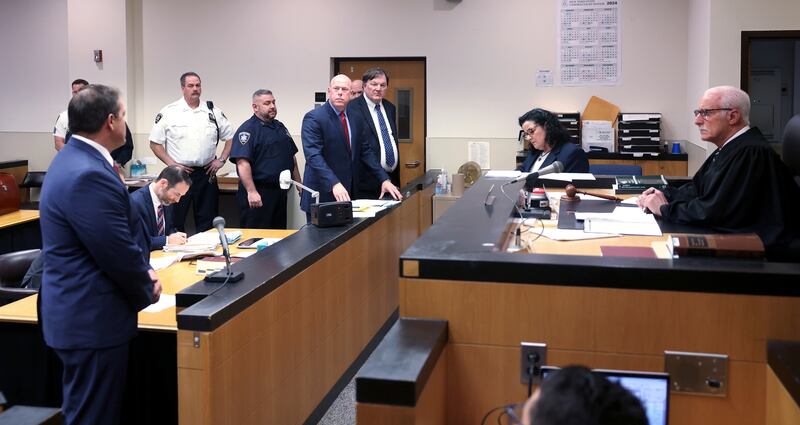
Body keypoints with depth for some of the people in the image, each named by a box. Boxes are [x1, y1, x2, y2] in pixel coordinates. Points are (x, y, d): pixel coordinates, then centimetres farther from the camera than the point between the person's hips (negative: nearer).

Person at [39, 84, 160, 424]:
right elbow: (119, 253, -22)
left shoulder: (75, 158, 9)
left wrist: (141, 272, 5)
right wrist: (147, 291, -5)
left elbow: (118, 236, 16)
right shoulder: (89, 176, -25)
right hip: (92, 320, -11)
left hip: (78, 313, 11)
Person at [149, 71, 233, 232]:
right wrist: (171, 164, -7)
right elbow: (155, 143, 1)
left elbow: (230, 137, 14)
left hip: (206, 174, 2)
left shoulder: (213, 112, 7)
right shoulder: (169, 112, -1)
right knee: (175, 220, 2)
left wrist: (221, 160, 3)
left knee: (207, 221, 9)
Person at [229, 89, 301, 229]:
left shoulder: (280, 127, 15)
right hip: (258, 194, -8)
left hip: (280, 191, 8)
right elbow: (242, 162, -19)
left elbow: (292, 157, 22)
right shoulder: (247, 129, -10)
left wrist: (298, 184, 16)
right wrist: (251, 192, -26)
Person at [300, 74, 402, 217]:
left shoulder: (355, 117, 9)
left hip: (348, 193, 6)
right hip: (322, 195, -5)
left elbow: (365, 151, 12)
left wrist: (384, 179, 1)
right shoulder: (313, 118, -11)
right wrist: (334, 184, -34)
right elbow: (314, 156, -22)